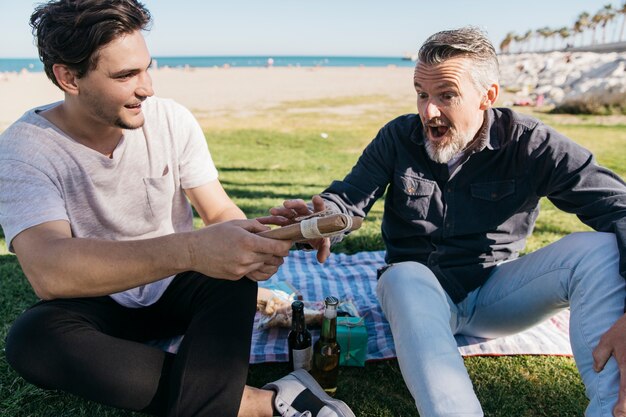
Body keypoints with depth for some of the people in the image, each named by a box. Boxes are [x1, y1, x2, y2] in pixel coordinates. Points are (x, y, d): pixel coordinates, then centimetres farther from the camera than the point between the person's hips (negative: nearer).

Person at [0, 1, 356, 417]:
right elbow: (48, 270, -35)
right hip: (98, 303, 0)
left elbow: (220, 211, -9)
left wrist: (249, 241, -35)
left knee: (235, 270, -28)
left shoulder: (172, 119, -11)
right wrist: (189, 249, -50)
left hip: (177, 288, 1)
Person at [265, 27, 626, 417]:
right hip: (418, 292, 0)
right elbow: (349, 195, -8)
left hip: (495, 294, 1)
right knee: (404, 276, -37)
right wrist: (320, 218, -36)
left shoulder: (530, 144, -10)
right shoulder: (399, 137, -4)